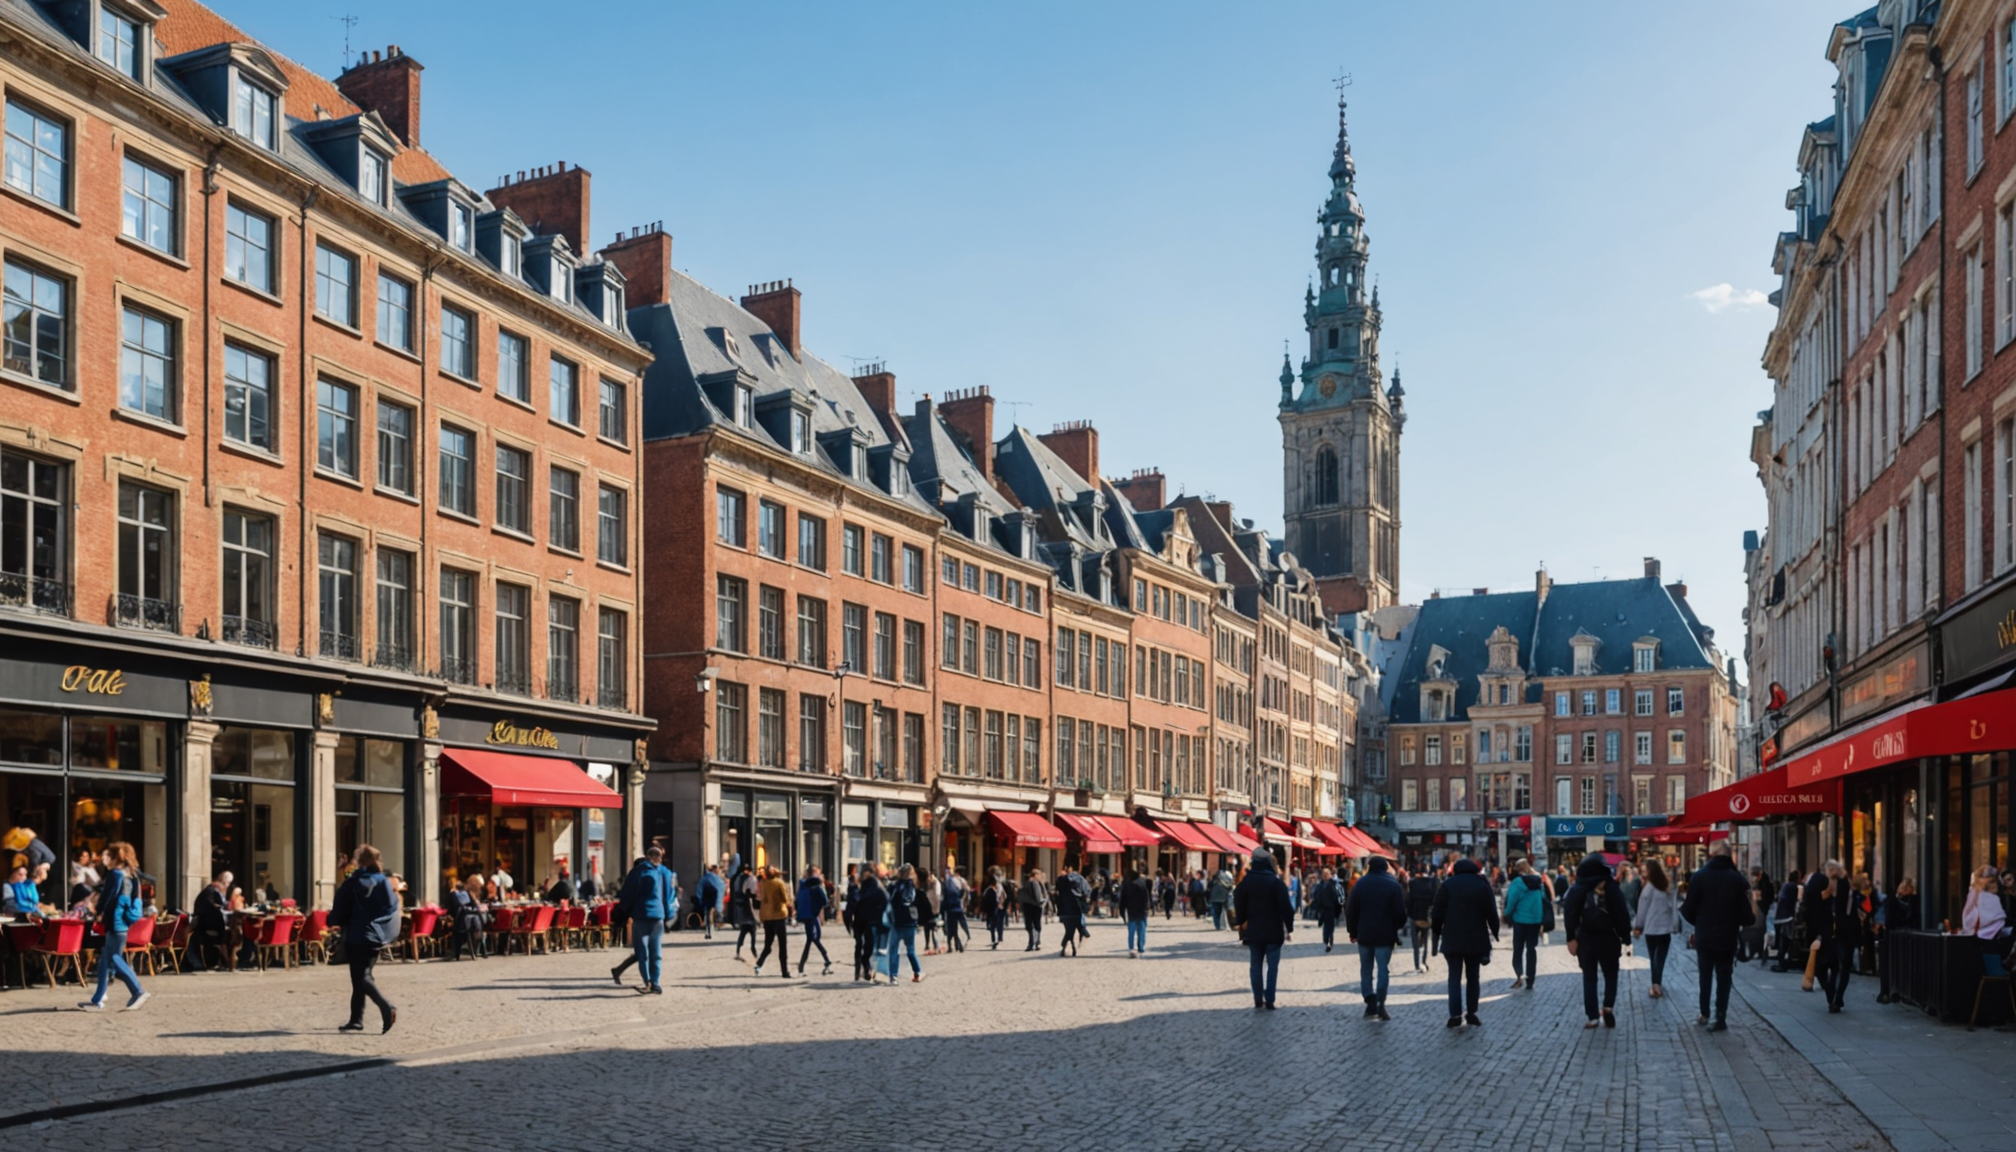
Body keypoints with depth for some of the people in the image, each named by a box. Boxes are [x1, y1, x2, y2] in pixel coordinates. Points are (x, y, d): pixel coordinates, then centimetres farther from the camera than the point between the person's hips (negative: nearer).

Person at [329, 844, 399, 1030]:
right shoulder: (385, 882, 2)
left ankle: (386, 1007, -27)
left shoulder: (352, 884, -10)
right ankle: (356, 1020, 18)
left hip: (358, 936, -6)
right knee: (361, 976, 15)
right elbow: (393, 909, 3)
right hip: (377, 936, 6)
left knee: (361, 978, -5)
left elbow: (339, 912, -3)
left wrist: (332, 920, 18)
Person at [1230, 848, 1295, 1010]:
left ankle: (1258, 1002, 6)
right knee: (1272, 966, 2)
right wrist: (1289, 927, -4)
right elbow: (1286, 906, -11)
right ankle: (1269, 1001, -3)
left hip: (1253, 931, 3)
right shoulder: (1275, 882, -10)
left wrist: (1241, 923, 17)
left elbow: (1239, 905, 5)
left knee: (1256, 966, 8)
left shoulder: (1245, 882, 0)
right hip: (1273, 931, -3)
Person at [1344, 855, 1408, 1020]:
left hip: (1364, 934, 1)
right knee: (1383, 969, 0)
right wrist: (1397, 928, 13)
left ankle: (1370, 1002, -2)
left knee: (1366, 969, 10)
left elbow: (1351, 911, 2)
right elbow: (1400, 912, -5)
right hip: (1385, 935, -1)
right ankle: (1380, 1005, -8)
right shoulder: (1393, 885, -2)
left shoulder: (1360, 884, 2)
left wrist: (1352, 931, 11)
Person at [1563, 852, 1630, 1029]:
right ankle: (1608, 1006, -7)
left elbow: (1570, 915, -6)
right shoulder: (1611, 888, -6)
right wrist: (1625, 937, 1)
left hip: (1585, 939, 1)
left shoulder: (1576, 889, -3)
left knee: (1589, 977, 9)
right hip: (1608, 938, -1)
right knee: (1610, 974, 14)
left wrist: (1571, 938, -2)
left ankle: (1592, 1016, 5)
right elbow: (1622, 914, -5)